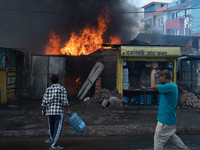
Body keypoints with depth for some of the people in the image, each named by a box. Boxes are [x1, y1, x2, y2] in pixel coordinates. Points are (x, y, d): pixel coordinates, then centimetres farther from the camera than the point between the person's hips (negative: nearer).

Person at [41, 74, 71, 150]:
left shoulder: (48, 89, 6)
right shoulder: (62, 88, -6)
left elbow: (44, 101, 2)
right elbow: (64, 101, -13)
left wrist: (43, 111, 11)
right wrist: (68, 110, -6)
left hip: (50, 111, 5)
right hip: (59, 111, -5)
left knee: (51, 127, 19)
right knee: (58, 128, -3)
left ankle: (52, 140, 35)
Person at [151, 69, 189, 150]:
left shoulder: (170, 86, -23)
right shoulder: (172, 86, 9)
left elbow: (153, 86, -25)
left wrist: (153, 74, -14)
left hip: (165, 119, -10)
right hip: (169, 118, 10)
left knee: (158, 140, 0)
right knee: (173, 136, 25)